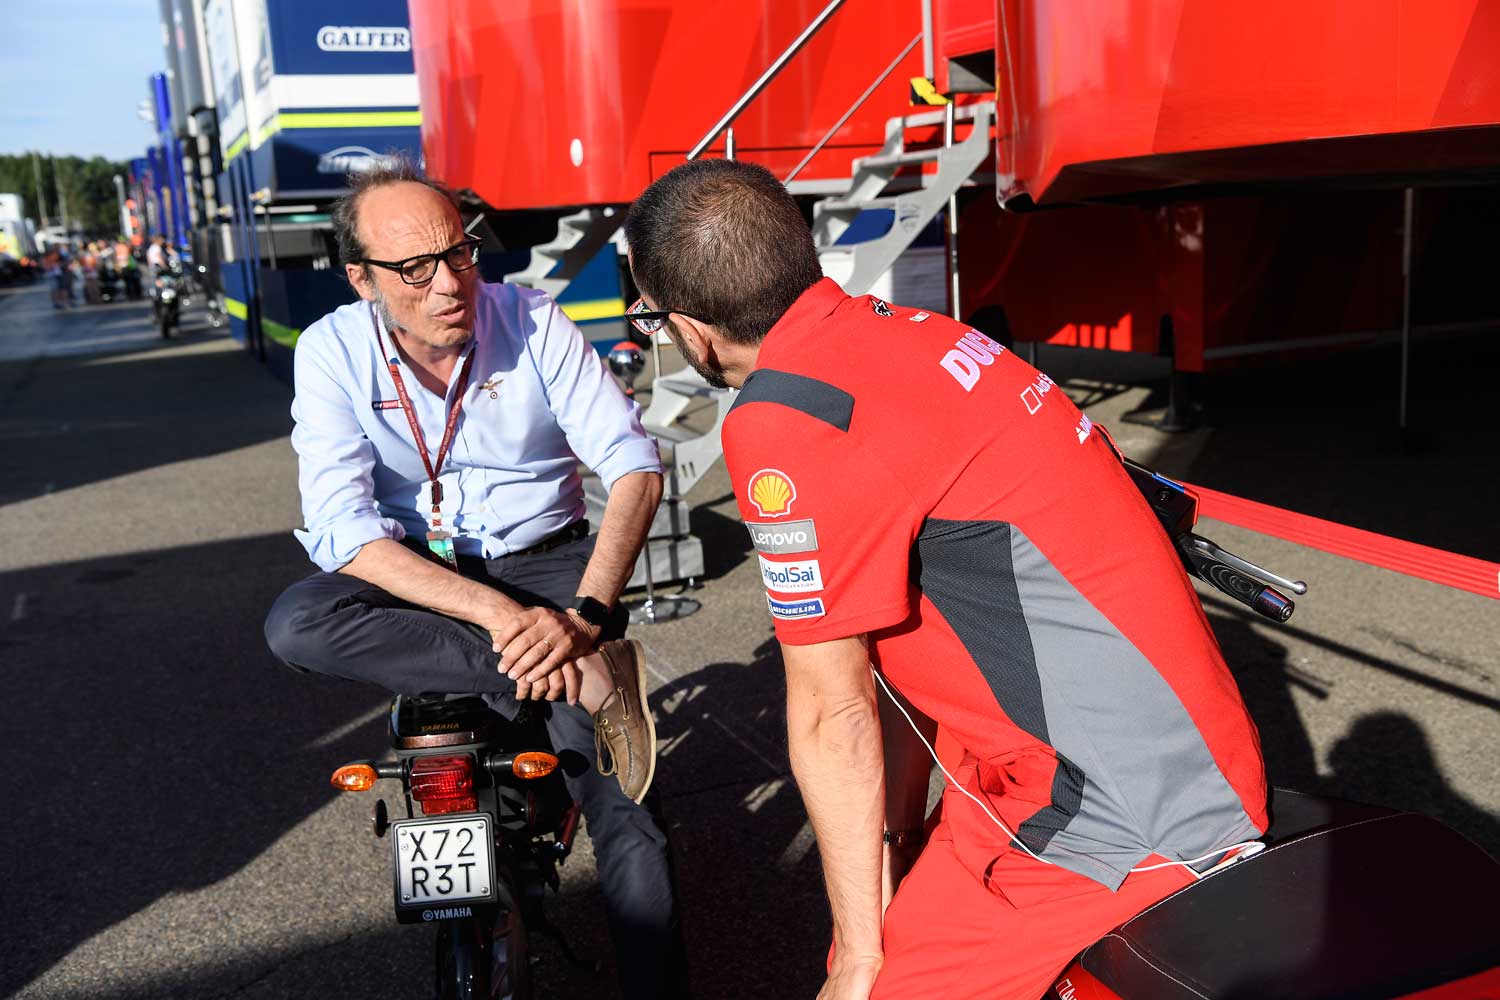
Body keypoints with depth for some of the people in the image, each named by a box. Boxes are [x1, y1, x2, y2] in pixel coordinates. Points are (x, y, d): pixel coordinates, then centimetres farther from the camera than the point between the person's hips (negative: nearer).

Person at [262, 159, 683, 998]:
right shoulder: (334, 351, -9)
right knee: (297, 623, -32)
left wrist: (587, 612, -28)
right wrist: (498, 614, -32)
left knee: (620, 807, -17)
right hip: (412, 577, 1)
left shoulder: (534, 323, -9)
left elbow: (635, 465, -12)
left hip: (541, 561, -1)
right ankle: (590, 678, -29)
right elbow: (345, 531, -19)